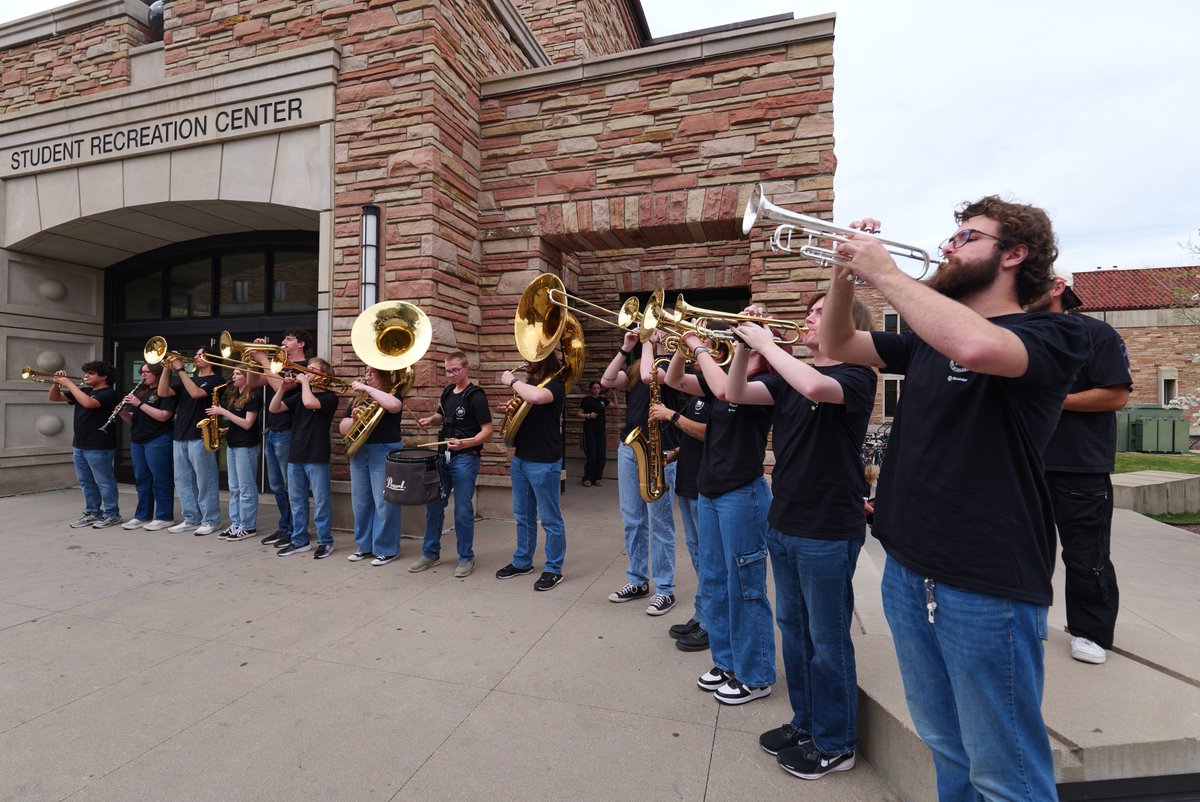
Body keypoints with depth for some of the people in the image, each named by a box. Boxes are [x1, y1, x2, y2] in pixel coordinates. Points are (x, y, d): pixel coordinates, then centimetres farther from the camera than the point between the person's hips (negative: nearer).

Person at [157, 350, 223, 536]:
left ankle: (210, 521, 3)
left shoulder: (215, 379, -2)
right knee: (183, 480, 10)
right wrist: (168, 368, 0)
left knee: (205, 481, -4)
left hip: (200, 437, -8)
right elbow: (163, 392, 9)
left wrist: (180, 369, -12)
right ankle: (191, 519, 18)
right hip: (179, 436, 8)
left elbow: (195, 393, -19)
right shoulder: (188, 379, 19)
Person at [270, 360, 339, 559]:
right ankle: (299, 540, 24)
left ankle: (325, 542, 9)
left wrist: (304, 382, -10)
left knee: (320, 501, 0)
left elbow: (309, 403, -25)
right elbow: (274, 408, 9)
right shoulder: (299, 395, 15)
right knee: (296, 500, 13)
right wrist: (282, 388, -5)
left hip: (316, 457, -7)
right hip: (295, 455, 7)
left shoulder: (329, 397, -6)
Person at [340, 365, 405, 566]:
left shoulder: (392, 394, -3)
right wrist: (353, 418, -9)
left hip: (384, 453, -6)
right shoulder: (358, 398, 14)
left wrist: (366, 388, -19)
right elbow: (343, 428, 12)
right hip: (359, 453, 7)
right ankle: (364, 545, 27)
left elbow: (393, 406, -29)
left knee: (384, 503, -2)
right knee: (360, 502, 13)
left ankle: (386, 549, 10)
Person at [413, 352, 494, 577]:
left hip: (465, 459, -7)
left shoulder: (476, 396, -12)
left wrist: (464, 443, -31)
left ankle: (466, 558, 16)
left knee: (463, 511, 0)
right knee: (434, 506, 12)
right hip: (444, 456, 7)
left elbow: (488, 431, -16)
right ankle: (430, 553, 28)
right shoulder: (447, 392, 10)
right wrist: (430, 419, 4)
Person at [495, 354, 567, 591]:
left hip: (544, 463, -8)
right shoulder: (528, 382, 10)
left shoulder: (554, 384, -14)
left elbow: (535, 397, -36)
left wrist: (512, 381, -21)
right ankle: (522, 562, 34)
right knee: (523, 516, 19)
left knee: (550, 519, 4)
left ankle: (553, 569, 17)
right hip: (520, 458, 8)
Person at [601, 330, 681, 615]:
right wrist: (626, 348, -2)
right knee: (632, 521, 12)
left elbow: (648, 376, -25)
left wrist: (648, 341, -11)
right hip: (628, 448, 7)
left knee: (659, 523, 0)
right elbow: (607, 380, 2)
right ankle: (637, 581, 25)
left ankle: (665, 589, 12)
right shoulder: (636, 366, 16)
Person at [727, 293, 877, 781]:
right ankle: (805, 723, 37)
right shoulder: (791, 376, 10)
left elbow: (815, 387, -33)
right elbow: (736, 395, 2)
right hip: (782, 524, 7)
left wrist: (767, 343, -22)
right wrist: (747, 346, -10)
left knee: (827, 640, 8)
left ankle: (836, 744, 27)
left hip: (828, 531, -7)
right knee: (794, 629, 19)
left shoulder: (857, 377, -11)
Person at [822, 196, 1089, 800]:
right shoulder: (929, 337, 12)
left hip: (987, 588, -6)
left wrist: (883, 272, -20)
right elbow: (836, 345, 15)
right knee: (947, 750, 23)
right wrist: (845, 273, -1)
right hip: (907, 572, 7)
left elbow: (976, 346, -31)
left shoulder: (1053, 335, -9)